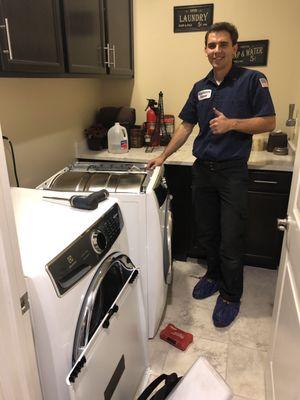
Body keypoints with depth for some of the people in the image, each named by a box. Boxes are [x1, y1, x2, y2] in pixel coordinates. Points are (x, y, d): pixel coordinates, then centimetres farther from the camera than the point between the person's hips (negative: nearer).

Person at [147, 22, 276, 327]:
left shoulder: (252, 80, -3)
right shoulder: (200, 88, 12)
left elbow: (269, 122, -5)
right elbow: (186, 126, 15)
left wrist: (231, 124, -19)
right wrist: (163, 156, 10)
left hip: (233, 172, -5)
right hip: (202, 169, 5)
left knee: (230, 241, 0)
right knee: (206, 233, 14)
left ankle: (231, 295, 20)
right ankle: (214, 275, 37)